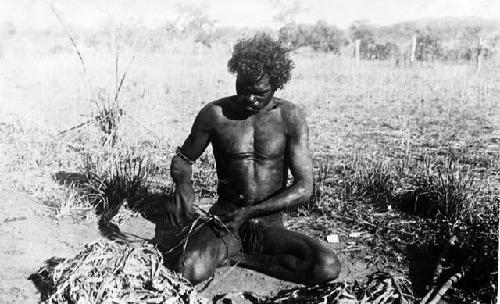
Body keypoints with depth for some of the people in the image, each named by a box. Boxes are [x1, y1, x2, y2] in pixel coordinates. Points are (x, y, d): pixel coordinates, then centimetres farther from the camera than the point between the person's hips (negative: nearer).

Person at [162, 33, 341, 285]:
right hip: (224, 217, -1)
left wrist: (250, 212, -20)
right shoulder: (215, 114, -6)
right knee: (188, 271, -32)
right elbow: (182, 159, 9)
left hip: (269, 224, 2)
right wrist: (182, 184, -15)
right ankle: (236, 246, -1)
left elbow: (304, 188, -10)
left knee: (328, 268, -24)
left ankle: (240, 255, -7)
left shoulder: (290, 117, -7)